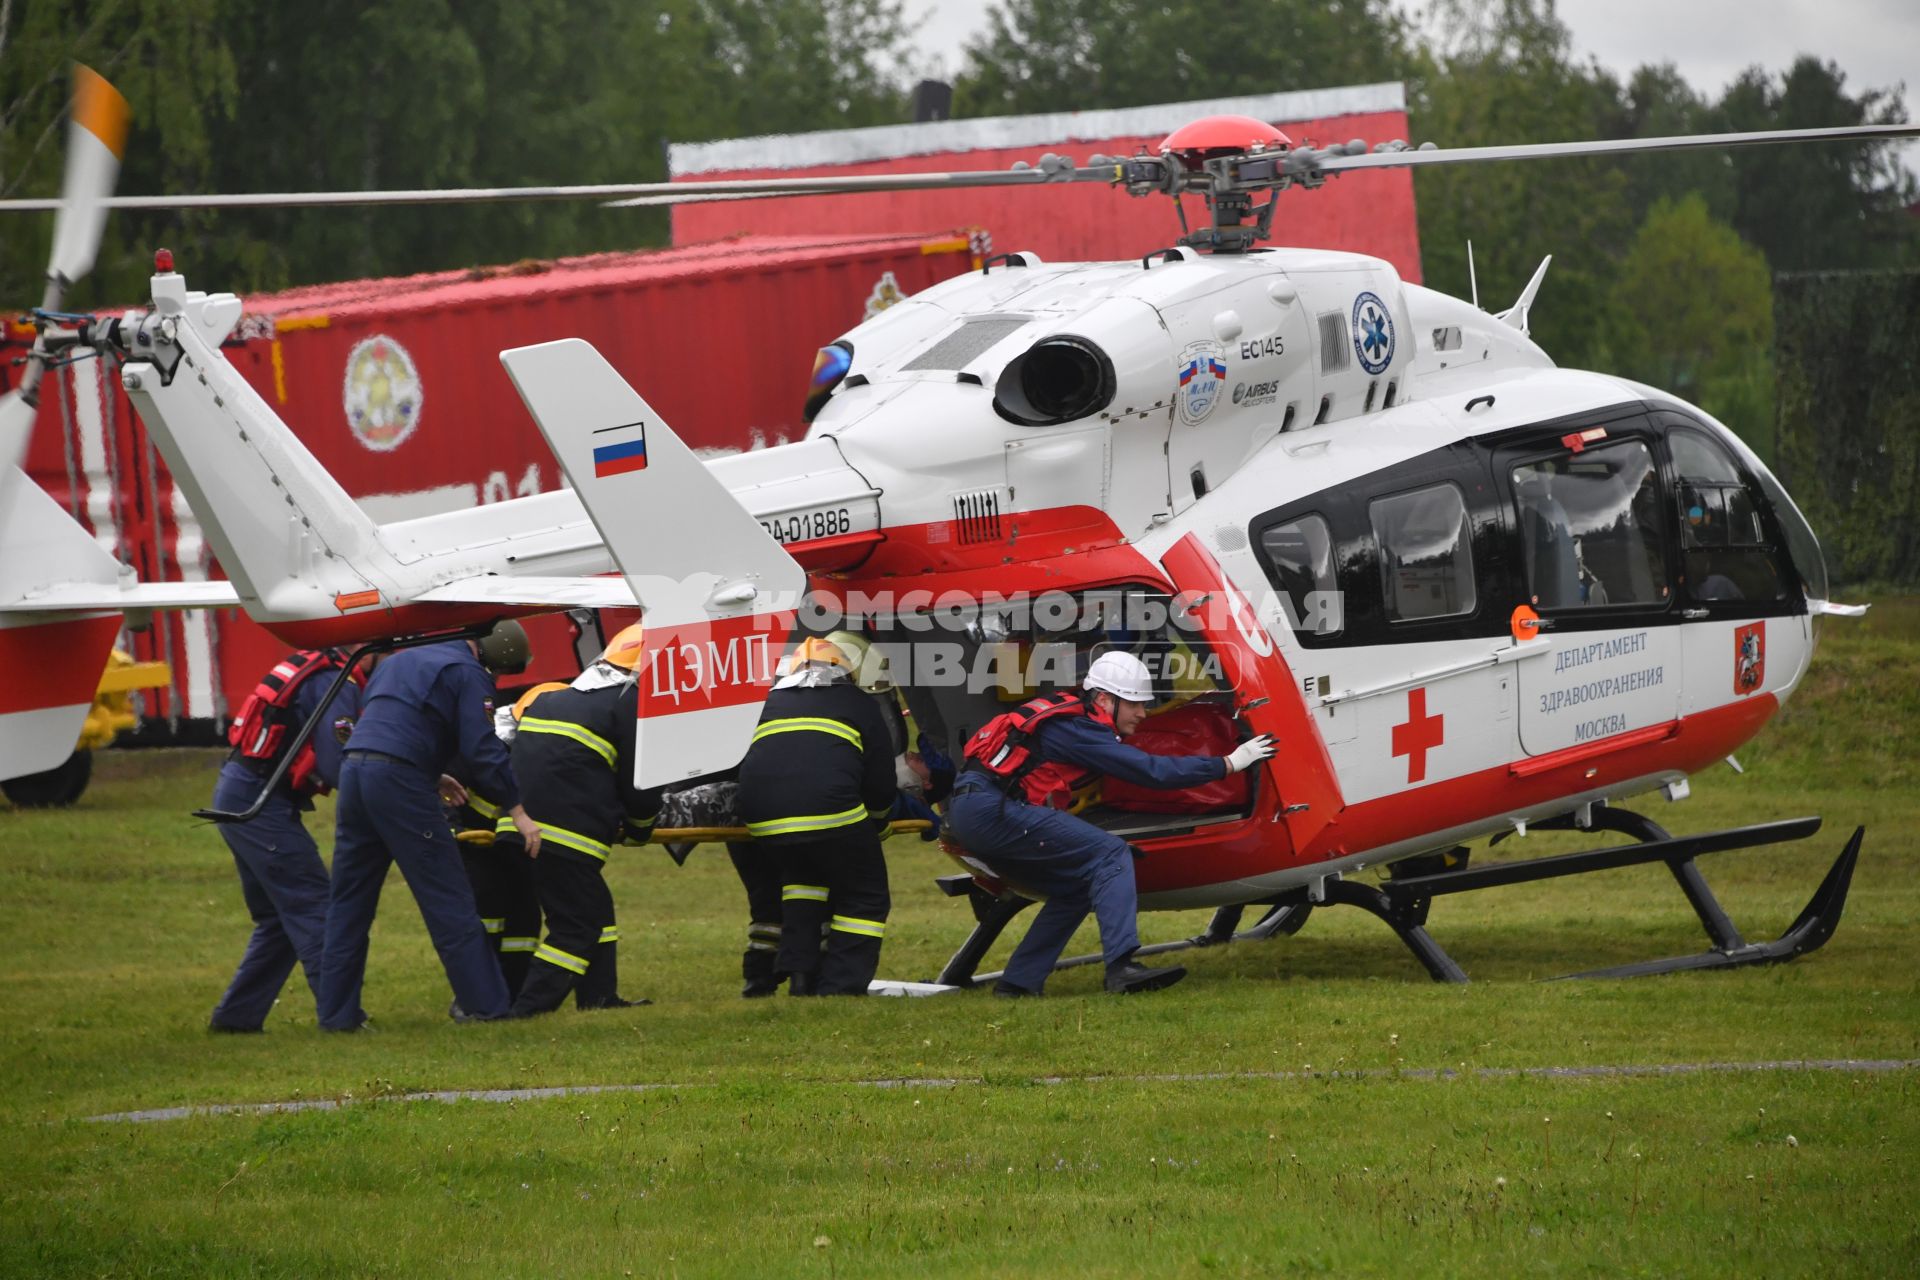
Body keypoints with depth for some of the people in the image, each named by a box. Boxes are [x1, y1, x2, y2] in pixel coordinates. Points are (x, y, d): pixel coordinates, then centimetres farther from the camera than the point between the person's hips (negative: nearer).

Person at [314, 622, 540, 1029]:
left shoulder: (402, 660, 26)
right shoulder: (468, 674, 1)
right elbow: (483, 749, -7)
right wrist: (517, 811, -3)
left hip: (354, 770, 7)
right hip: (399, 781, -7)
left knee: (349, 903, 11)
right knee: (448, 897, 0)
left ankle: (336, 1011, 10)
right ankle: (483, 1002, 2)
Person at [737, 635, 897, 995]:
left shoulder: (769, 704, 31)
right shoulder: (858, 705, 22)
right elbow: (881, 782, 18)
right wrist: (876, 827, 38)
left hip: (762, 816, 4)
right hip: (831, 809, -4)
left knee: (800, 872, 31)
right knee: (864, 896, 12)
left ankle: (799, 974, 19)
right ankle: (839, 986, 0)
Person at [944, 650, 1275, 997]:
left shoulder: (1068, 711, 17)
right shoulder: (1078, 729, -12)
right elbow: (1153, 771, -15)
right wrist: (1229, 763, -10)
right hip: (990, 809, -10)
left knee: (1075, 890, 17)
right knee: (1110, 855, -13)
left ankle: (1018, 983, 13)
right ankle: (1121, 966, -24)